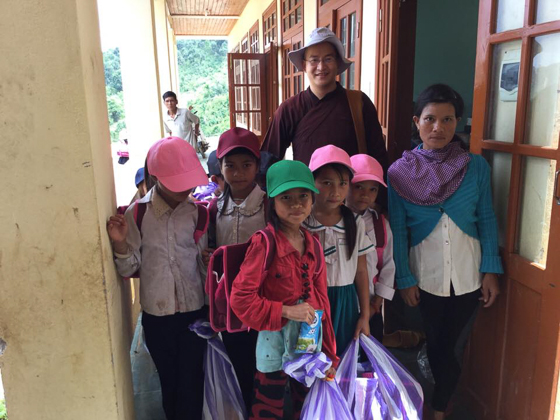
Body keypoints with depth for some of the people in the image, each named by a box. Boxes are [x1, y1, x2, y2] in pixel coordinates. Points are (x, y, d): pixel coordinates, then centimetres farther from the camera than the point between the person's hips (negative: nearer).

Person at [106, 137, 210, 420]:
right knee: (169, 383, 20)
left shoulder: (197, 211, -7)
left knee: (191, 385, 8)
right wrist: (120, 244, -22)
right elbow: (129, 270, -4)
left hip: (194, 312, -1)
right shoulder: (137, 213, -7)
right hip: (156, 315, 1)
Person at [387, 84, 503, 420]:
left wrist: (491, 271, -5)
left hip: (468, 273, 1)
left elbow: (487, 220, -1)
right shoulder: (399, 172, -9)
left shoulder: (476, 166, -6)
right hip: (425, 273, 0)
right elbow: (397, 230, -6)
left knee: (454, 348, 8)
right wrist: (404, 279, -6)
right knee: (435, 341, 17)